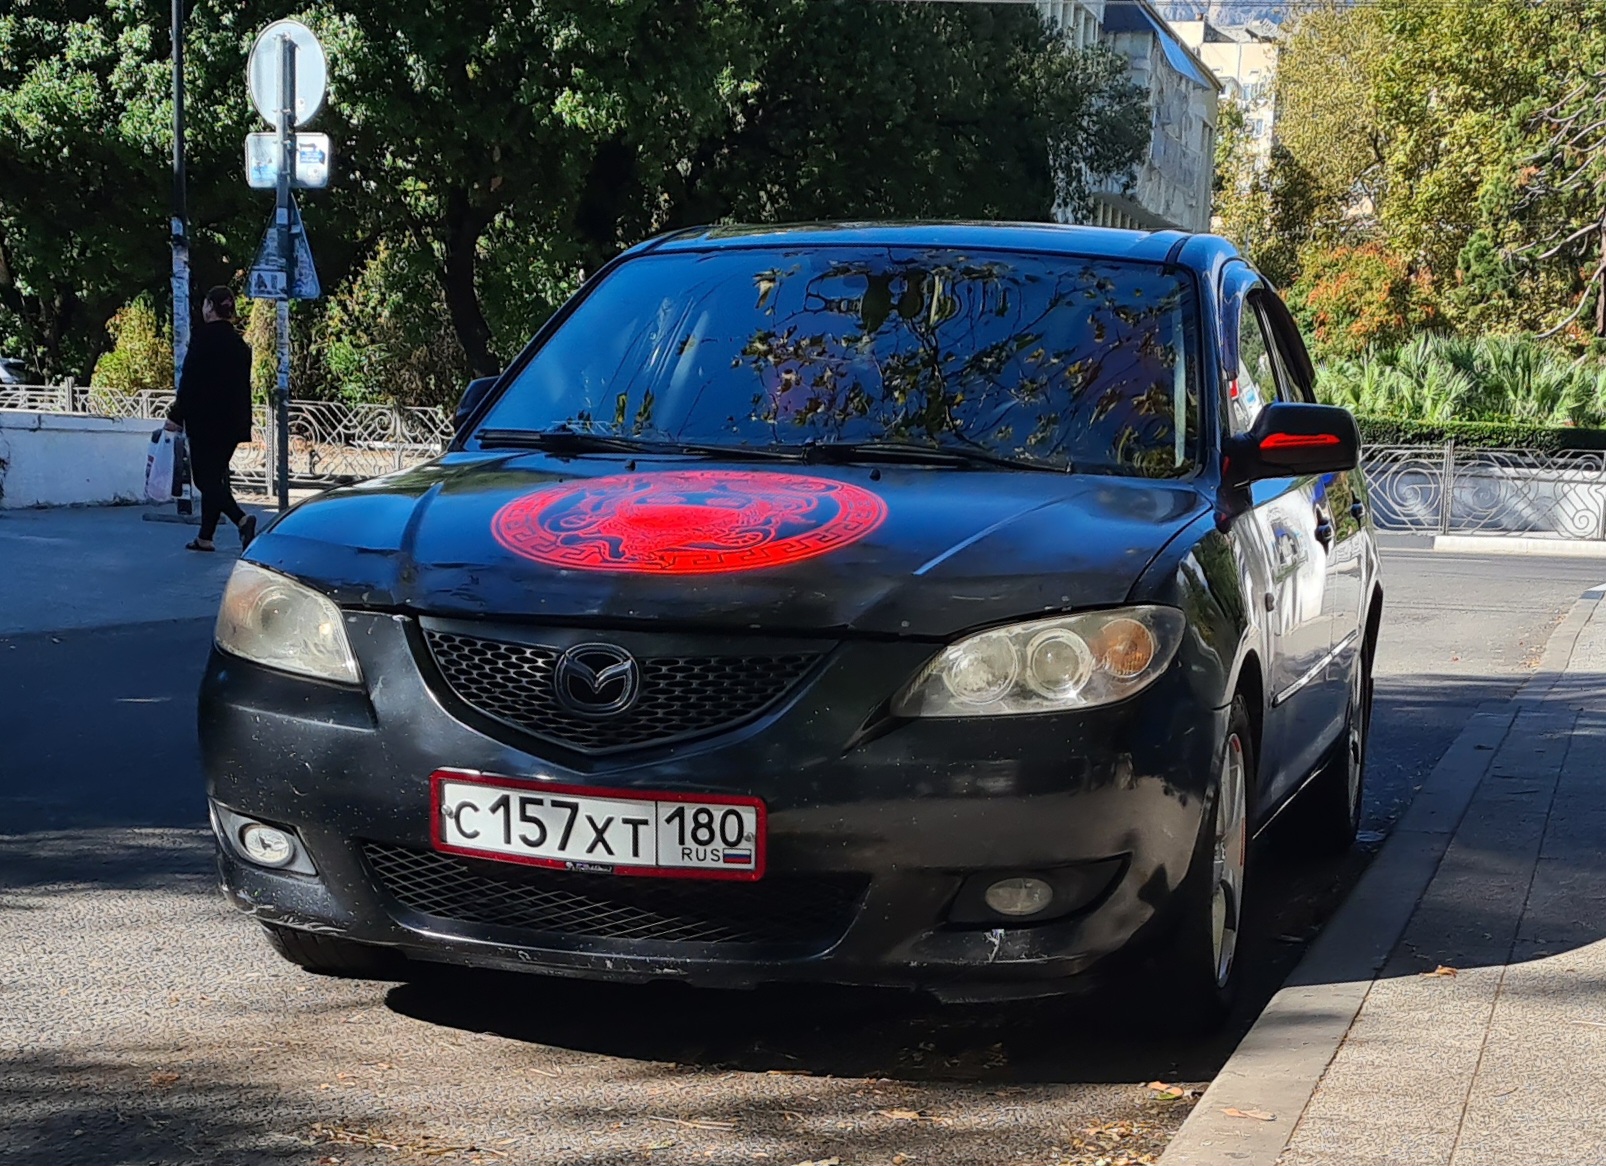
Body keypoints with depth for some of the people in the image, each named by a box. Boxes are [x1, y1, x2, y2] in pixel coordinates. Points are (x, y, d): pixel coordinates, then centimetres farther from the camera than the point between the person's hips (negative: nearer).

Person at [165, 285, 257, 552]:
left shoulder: (204, 337, -11)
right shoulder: (239, 342, 11)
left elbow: (190, 380, -14)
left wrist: (176, 416, -8)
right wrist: (243, 424, 18)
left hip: (205, 420, -7)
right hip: (232, 421, 7)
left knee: (205, 478, -4)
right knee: (215, 476, 13)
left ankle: (242, 519, -23)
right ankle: (205, 536, 17)